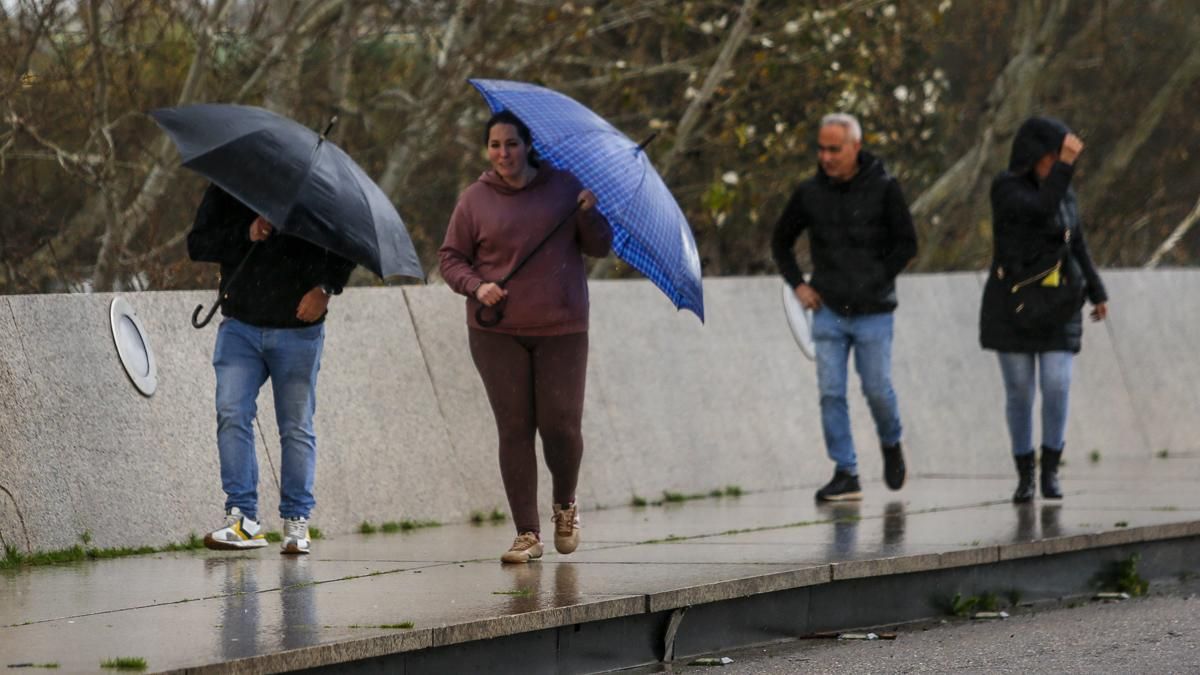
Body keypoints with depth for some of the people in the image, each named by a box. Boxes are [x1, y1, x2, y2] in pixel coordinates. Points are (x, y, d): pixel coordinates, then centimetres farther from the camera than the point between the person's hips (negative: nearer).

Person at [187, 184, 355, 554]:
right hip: (240, 325, 1)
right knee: (231, 413, -13)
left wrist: (325, 288, -12)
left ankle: (297, 522, 11)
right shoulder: (226, 187, 4)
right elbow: (198, 244, -2)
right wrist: (245, 234, -18)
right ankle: (243, 517, -11)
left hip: (298, 328, -1)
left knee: (296, 426, 3)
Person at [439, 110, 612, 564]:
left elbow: (600, 248, 6)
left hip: (561, 330, 0)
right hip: (497, 333, 0)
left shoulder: (564, 188, 4)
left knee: (561, 425, -4)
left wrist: (588, 214, -14)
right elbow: (450, 257, 7)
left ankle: (565, 506, 26)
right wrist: (476, 286, -12)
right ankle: (527, 534, 3)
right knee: (514, 429, -2)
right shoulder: (475, 199, 4)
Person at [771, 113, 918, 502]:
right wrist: (798, 284, 4)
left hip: (872, 313, -2)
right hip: (828, 310, 2)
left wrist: (875, 282, -10)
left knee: (877, 389, 0)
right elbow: (781, 242, 16)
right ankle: (845, 474, 0)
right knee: (831, 393, -4)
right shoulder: (810, 193, 3)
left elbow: (907, 244, -3)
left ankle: (891, 445, 30)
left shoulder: (883, 189, -5)